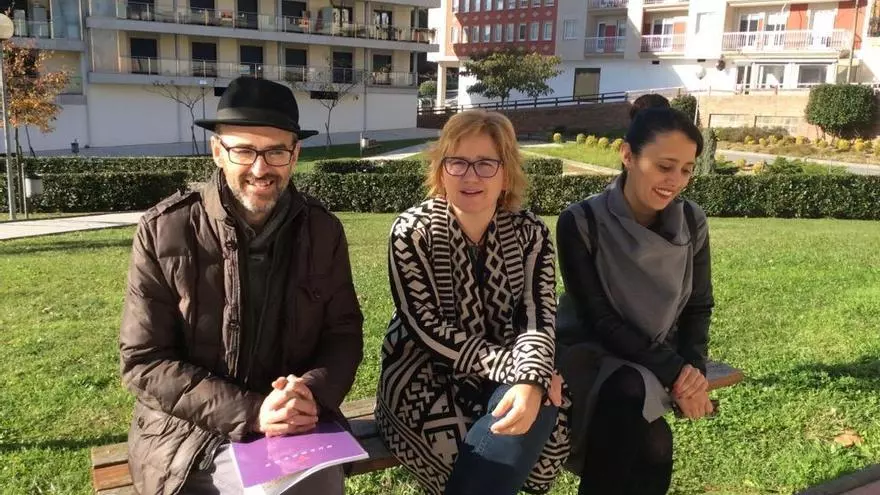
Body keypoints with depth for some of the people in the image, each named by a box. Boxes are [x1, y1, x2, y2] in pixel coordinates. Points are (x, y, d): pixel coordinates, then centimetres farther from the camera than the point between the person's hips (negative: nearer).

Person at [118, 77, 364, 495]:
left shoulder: (323, 231, 0)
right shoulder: (164, 230, -9)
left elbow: (344, 334, 4)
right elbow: (144, 361, -9)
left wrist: (312, 392, -18)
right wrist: (250, 412, -19)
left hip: (299, 427, 3)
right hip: (191, 433, -3)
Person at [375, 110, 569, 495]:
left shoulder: (531, 234, -1)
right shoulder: (412, 232, -10)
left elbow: (538, 318, -10)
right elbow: (428, 328, -16)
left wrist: (530, 380, -31)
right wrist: (514, 368, -24)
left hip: (502, 375, 4)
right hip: (425, 377, -3)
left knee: (539, 406, -28)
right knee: (496, 451, -28)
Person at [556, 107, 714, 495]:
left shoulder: (692, 223, -3)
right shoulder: (581, 222, -16)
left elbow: (698, 308, 5)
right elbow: (599, 319, -17)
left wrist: (693, 368, -14)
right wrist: (674, 372, -23)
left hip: (661, 358, 3)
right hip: (590, 351, -3)